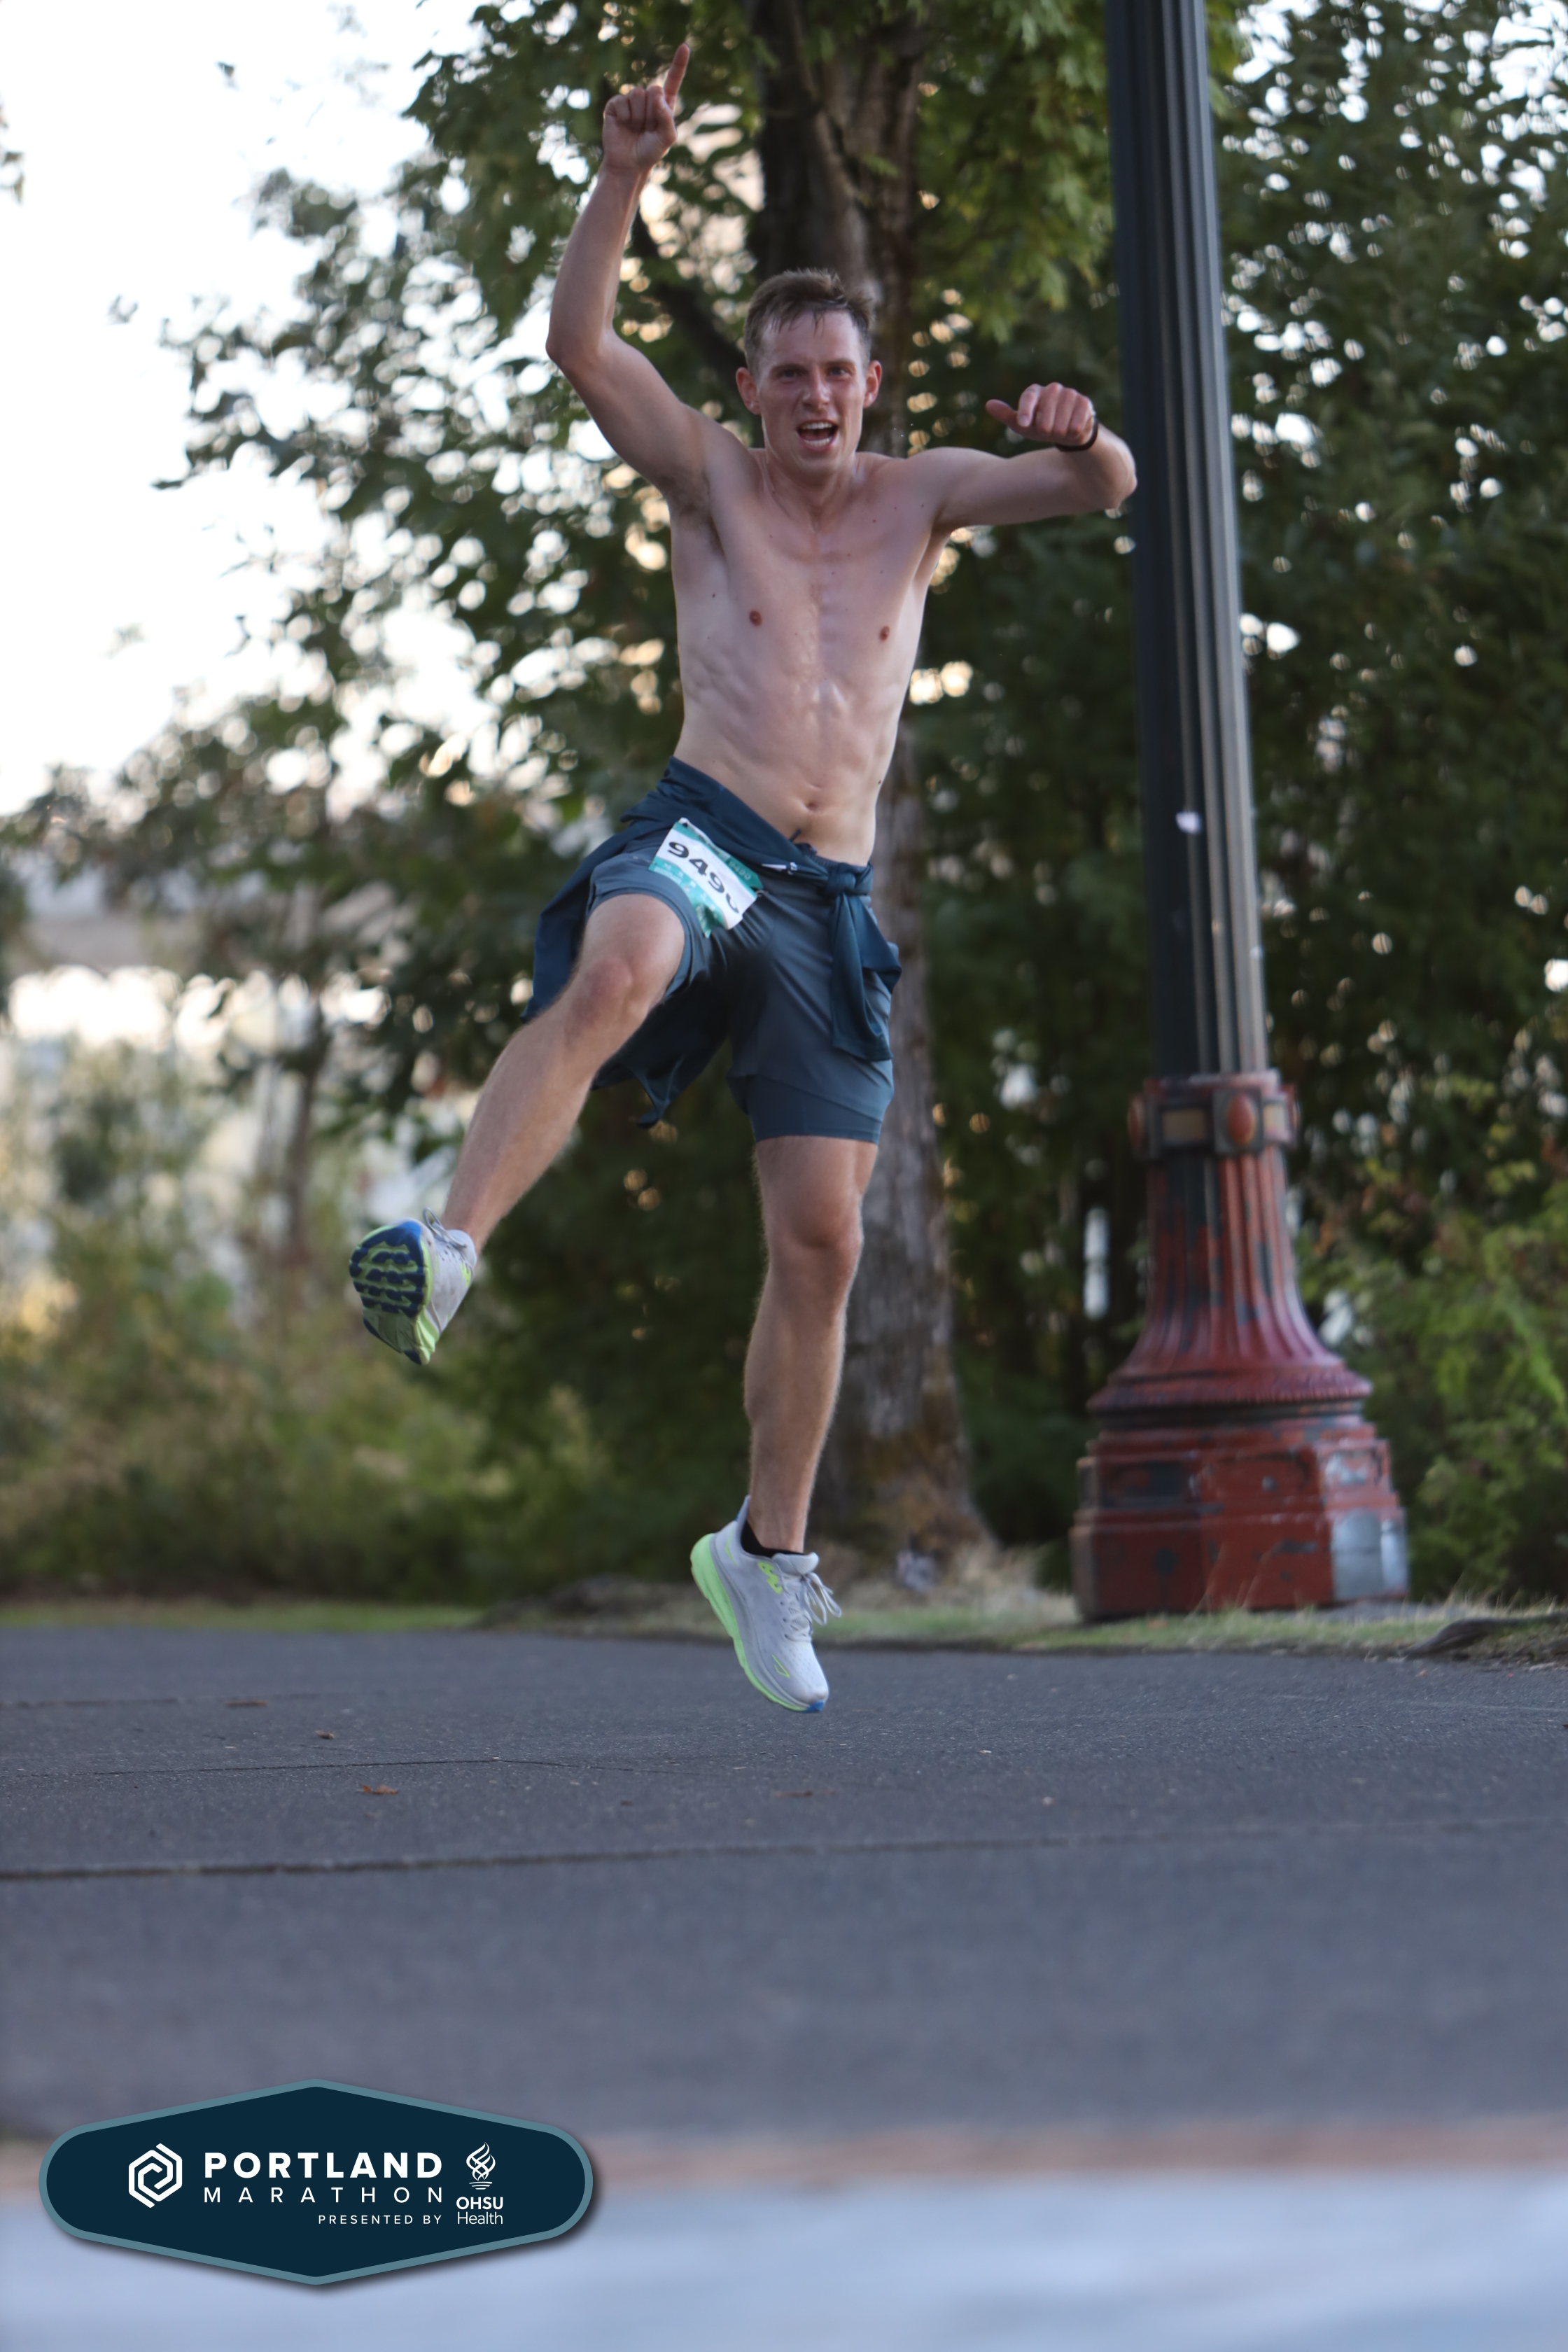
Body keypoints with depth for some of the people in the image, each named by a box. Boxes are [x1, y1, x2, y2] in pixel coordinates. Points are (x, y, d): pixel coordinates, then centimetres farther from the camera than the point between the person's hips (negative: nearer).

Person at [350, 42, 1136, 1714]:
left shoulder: (916, 496, 16)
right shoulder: (707, 478, 8)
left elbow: (1103, 491, 7)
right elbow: (579, 342, -6)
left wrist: (1079, 436, -18)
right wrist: (624, 174, -19)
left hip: (831, 901, 4)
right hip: (701, 838, -3)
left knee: (820, 1244, 1)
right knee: (611, 973, -41)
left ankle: (767, 1550, 15)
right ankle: (447, 1249, -54)